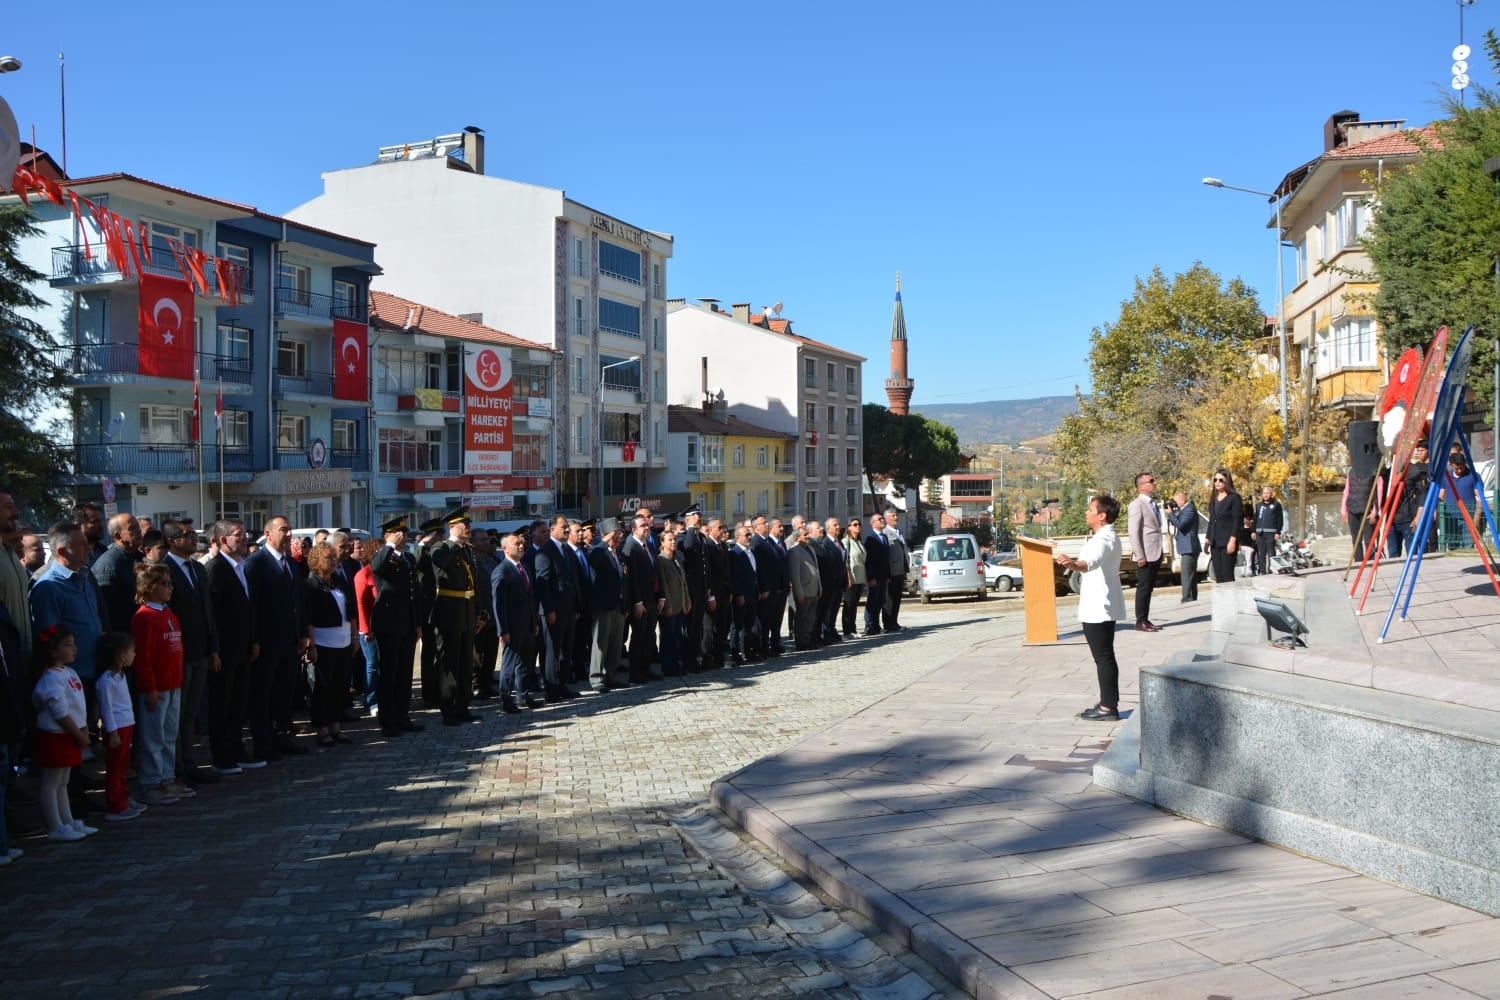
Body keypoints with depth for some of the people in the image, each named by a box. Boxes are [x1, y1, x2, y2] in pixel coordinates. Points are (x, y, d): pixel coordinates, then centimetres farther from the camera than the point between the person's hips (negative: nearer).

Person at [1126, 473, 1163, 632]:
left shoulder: (1152, 504, 17)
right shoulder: (1137, 504, -11)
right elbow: (1134, 532, -16)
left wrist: (1160, 553, 17)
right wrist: (1139, 556, -20)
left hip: (1155, 554, 8)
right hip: (1146, 555, -8)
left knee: (1149, 588, 10)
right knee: (1143, 588, -4)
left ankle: (1146, 620, 15)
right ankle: (1140, 622, 1)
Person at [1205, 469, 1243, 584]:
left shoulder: (1234, 497, -2)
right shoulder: (1214, 499, 17)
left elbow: (1237, 521, -9)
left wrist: (1233, 540, -16)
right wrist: (1208, 539, 13)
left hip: (1227, 542, -7)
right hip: (1215, 543, 7)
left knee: (1227, 574, -10)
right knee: (1218, 575, 4)